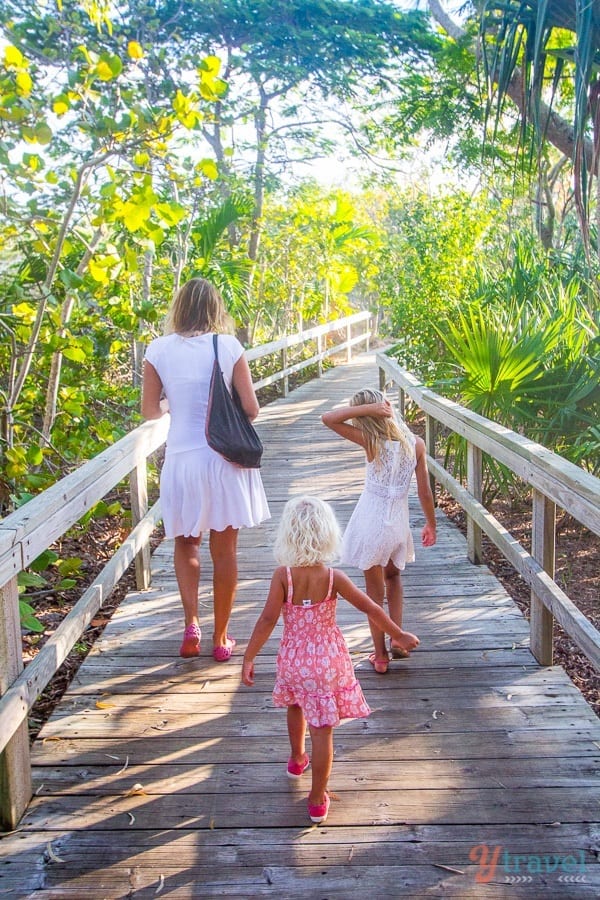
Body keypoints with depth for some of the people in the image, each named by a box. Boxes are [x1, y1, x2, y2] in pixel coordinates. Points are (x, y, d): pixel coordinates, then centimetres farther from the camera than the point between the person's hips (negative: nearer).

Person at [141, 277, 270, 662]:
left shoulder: (160, 349, -3)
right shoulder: (229, 346, -6)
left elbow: (150, 411, 3)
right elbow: (251, 409, -6)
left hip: (182, 460, 1)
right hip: (224, 459, -1)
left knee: (186, 542, 21)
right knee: (225, 550, 11)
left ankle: (192, 624, 8)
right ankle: (221, 638, 20)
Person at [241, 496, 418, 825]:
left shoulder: (283, 575, -16)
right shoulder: (333, 577, -14)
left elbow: (267, 619, -18)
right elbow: (370, 608, -7)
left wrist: (248, 657, -9)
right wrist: (399, 635, 7)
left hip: (293, 659, 1)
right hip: (328, 660, -1)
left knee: (295, 706, 31)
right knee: (322, 730, 7)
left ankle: (297, 758, 54)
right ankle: (317, 800, 15)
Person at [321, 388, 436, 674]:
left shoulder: (371, 441, -15)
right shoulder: (416, 443, -6)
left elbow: (328, 418, -15)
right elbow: (425, 493, -1)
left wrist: (366, 408, -19)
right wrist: (431, 525, 13)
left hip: (371, 522, -3)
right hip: (399, 522, 3)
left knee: (375, 588, 12)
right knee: (393, 576, 28)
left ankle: (380, 655, 19)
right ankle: (398, 640, 25)